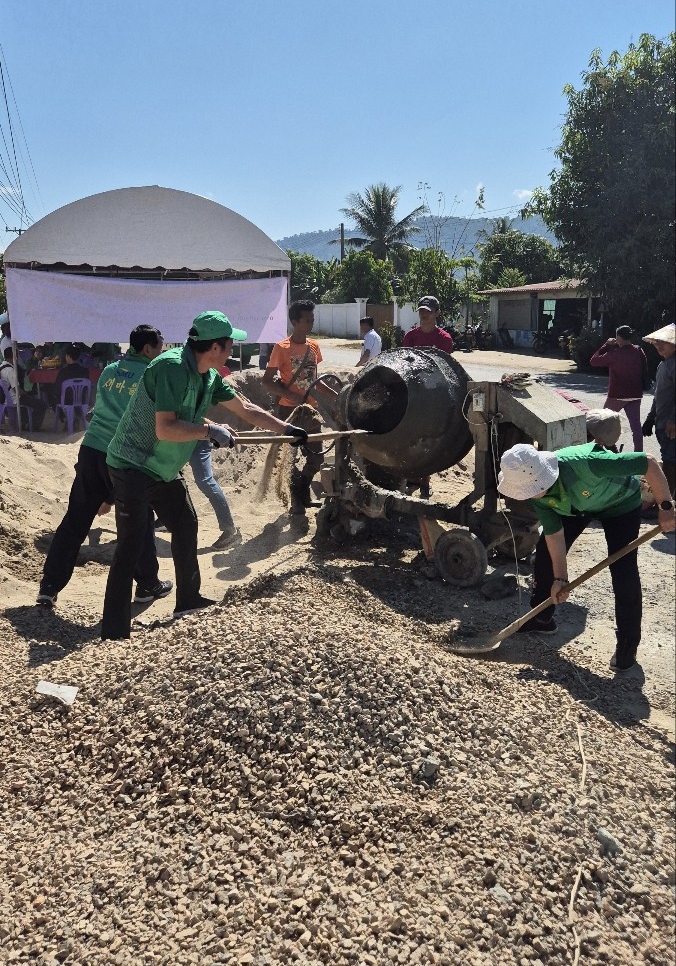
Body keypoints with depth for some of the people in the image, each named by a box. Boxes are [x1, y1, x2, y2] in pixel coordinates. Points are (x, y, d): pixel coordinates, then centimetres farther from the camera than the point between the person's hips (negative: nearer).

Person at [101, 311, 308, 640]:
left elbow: (246, 409, 13)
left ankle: (188, 600, 33)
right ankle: (114, 632, -7)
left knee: (186, 525, 16)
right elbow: (165, 429, -30)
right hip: (133, 465, -9)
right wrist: (210, 431, -22)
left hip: (164, 468, 9)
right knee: (130, 544, -12)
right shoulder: (171, 367, -25)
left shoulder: (209, 377, 2)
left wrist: (287, 429, 14)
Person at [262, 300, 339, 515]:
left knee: (316, 458, 9)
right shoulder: (282, 348, -11)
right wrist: (294, 397, -22)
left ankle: (303, 495, 29)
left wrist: (336, 396, 12)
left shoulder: (314, 346, 8)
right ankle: (297, 501, 17)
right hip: (289, 410, -6)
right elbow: (268, 381, -12)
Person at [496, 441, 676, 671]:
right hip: (575, 505, 5)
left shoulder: (584, 463, -46)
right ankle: (541, 619, 20)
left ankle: (628, 645, 3)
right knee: (545, 552, 1)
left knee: (623, 572, -14)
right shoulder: (535, 490, -26)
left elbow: (649, 463, -38)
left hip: (620, 503, -5)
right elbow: (554, 533, -16)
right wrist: (560, 578, -16)